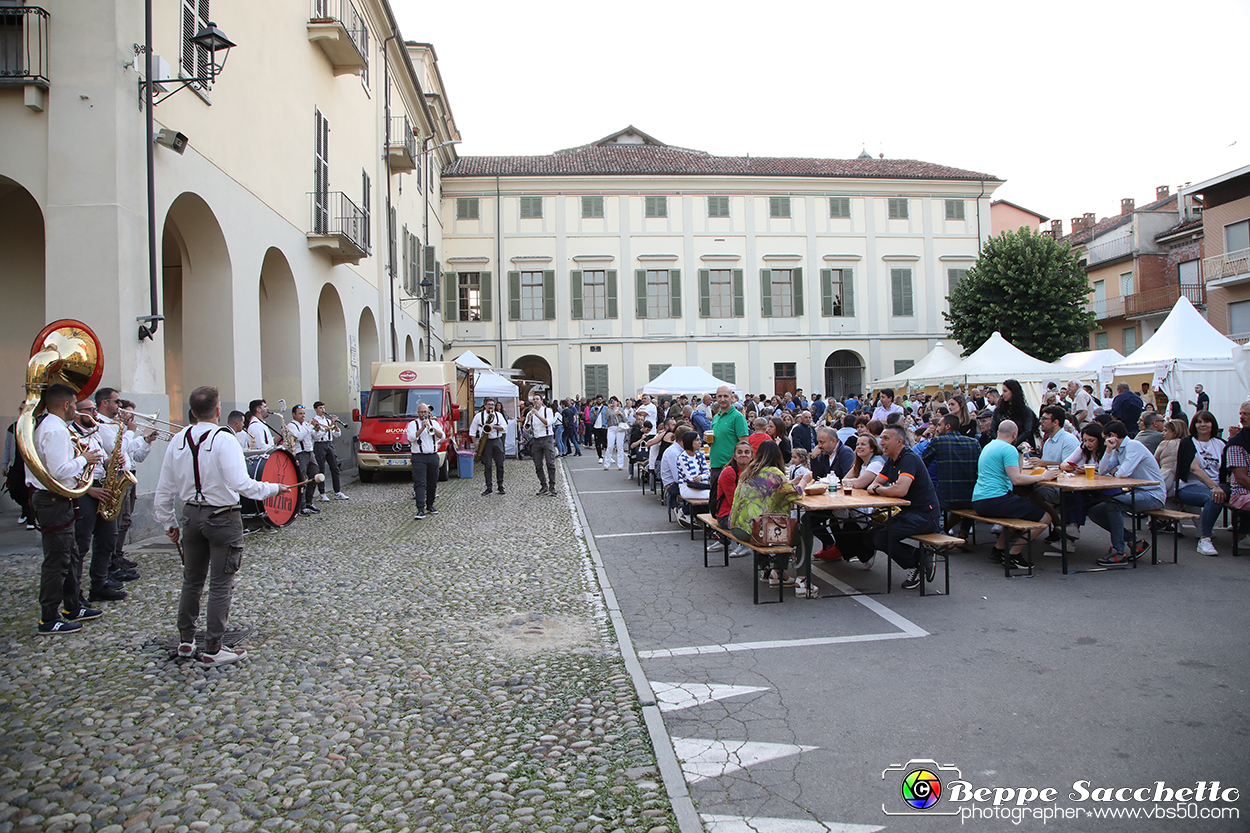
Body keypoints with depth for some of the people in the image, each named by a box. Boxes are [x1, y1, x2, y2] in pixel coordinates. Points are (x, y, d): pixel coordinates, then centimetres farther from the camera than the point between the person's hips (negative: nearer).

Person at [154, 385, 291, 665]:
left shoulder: (178, 440, 1)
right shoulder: (223, 440, -18)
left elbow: (164, 489, 7)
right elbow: (241, 484, -27)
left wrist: (168, 523, 17)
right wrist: (273, 488, -13)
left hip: (191, 515, 6)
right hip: (222, 518, -6)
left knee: (191, 581, 20)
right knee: (221, 585, 2)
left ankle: (186, 641, 31)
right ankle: (213, 650, 6)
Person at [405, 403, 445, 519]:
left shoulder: (434, 423, 14)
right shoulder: (412, 424, 5)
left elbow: (442, 436, 1)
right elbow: (411, 437, -12)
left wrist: (433, 429, -15)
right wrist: (422, 428, -19)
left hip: (433, 456, 4)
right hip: (419, 458, -4)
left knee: (432, 483, 9)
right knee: (420, 483, -13)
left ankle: (430, 505, 25)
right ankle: (420, 510, -20)